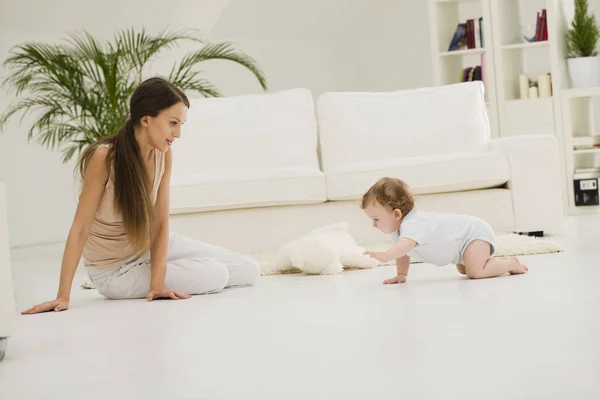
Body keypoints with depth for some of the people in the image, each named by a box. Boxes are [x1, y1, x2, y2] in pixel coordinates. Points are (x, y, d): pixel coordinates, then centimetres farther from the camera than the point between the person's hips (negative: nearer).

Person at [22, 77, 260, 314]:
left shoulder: (164, 154, -12)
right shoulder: (104, 158, -30)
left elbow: (160, 223, -14)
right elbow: (79, 229, -28)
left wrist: (157, 283, -24)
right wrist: (63, 296, -29)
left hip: (150, 246, 6)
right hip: (114, 270, -6)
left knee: (249, 272, 4)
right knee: (214, 277, -18)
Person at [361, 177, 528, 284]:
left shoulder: (413, 224, -35)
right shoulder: (398, 227, -3)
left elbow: (406, 244, -56)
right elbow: (403, 251, 13)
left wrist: (385, 256, -71)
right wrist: (401, 274, 2)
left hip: (475, 233, -11)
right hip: (463, 237, 11)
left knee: (475, 272, -28)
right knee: (463, 270, 30)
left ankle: (511, 263, -5)